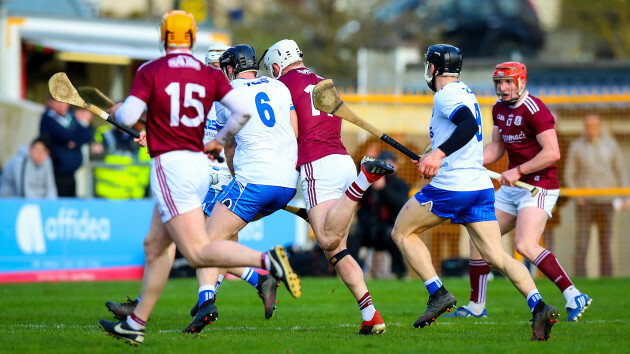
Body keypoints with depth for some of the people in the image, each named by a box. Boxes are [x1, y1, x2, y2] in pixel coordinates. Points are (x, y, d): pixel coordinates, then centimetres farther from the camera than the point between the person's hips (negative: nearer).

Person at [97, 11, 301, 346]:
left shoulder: (150, 71, -5)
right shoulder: (210, 74, 7)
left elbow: (128, 116, -13)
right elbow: (242, 111, -2)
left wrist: (118, 109, 10)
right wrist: (220, 140, 16)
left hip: (169, 165, -7)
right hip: (199, 165, 7)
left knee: (198, 252, -12)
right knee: (155, 246, 18)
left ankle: (267, 260, -31)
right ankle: (135, 324, 24)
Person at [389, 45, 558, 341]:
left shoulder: (446, 95, -10)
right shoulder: (466, 93, 20)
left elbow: (469, 125, -28)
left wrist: (439, 153, -38)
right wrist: (434, 159, 40)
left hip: (450, 188, -8)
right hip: (480, 186, 8)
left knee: (402, 232, 9)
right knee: (495, 255, 2)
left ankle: (438, 294, -2)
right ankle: (538, 305, -18)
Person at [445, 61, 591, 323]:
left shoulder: (535, 110, -17)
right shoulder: (499, 109, 11)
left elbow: (552, 153, -23)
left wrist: (518, 171, -23)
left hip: (538, 186, -9)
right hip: (511, 188, 10)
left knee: (525, 245, -26)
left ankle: (574, 297, -24)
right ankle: (476, 306, 20)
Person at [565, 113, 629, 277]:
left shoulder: (611, 145, 5)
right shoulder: (576, 147, 1)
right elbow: (569, 174, 4)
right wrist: (576, 195, -9)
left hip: (606, 200, 2)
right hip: (585, 202, -2)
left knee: (605, 244, 4)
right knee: (581, 244, -8)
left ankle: (606, 278, 8)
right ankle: (580, 279, -7)